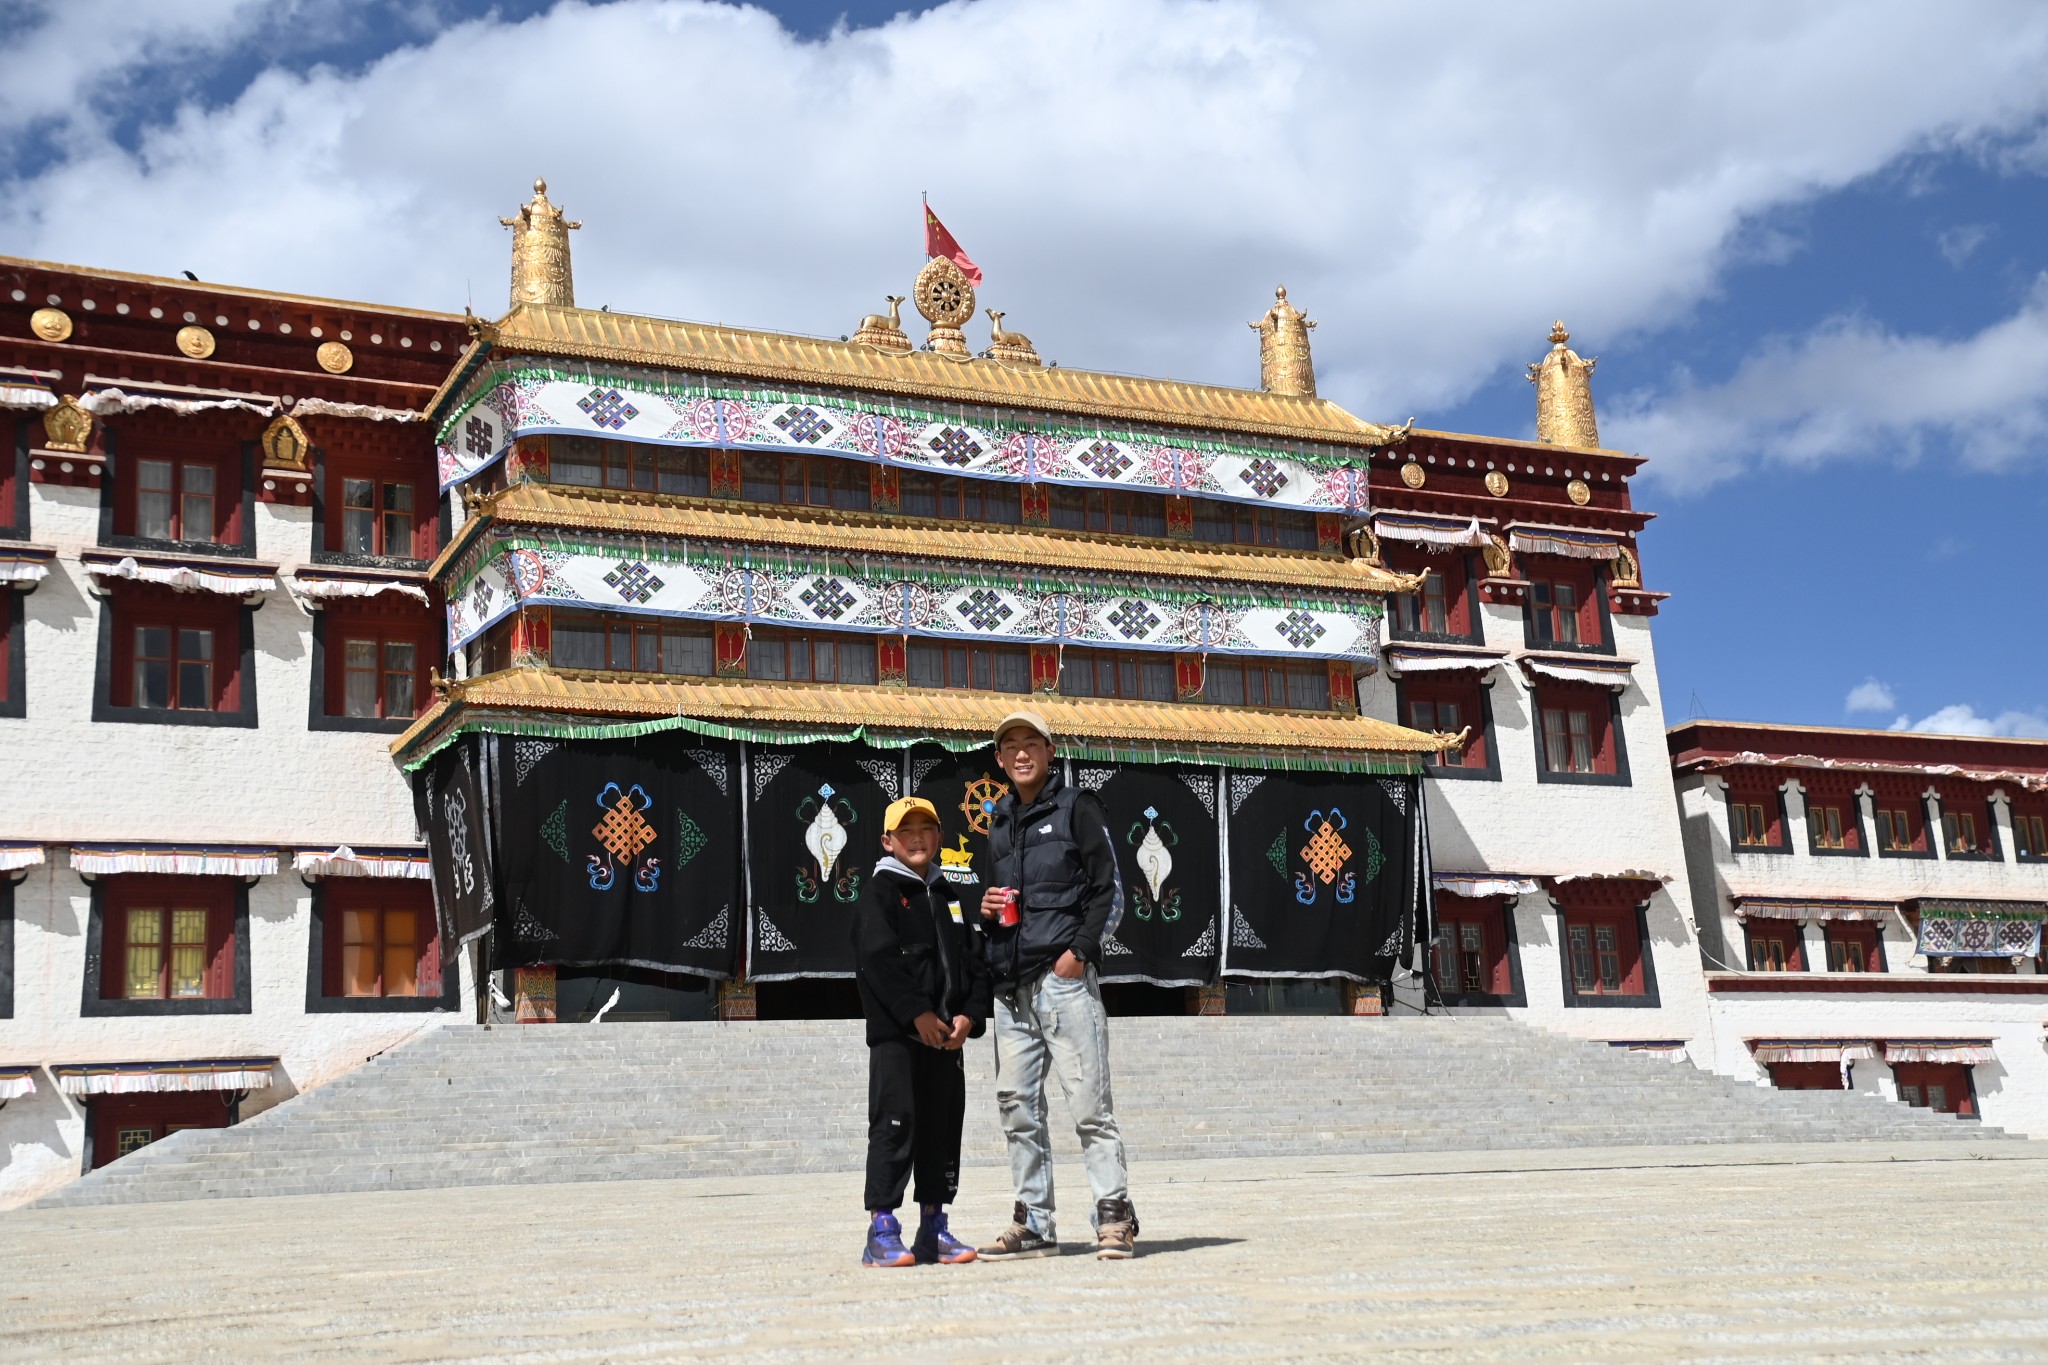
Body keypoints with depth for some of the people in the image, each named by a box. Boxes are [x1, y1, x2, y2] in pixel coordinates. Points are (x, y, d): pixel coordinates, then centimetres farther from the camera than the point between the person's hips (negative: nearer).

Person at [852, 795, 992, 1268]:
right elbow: (879, 958, -13)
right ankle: (881, 1231, -8)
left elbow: (976, 961, 13)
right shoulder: (880, 893, 0)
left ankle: (933, 1228, 16)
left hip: (946, 1034, 7)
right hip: (895, 1033, -6)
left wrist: (968, 1016, -3)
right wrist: (917, 1013, -18)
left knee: (943, 1127, 8)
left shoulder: (950, 898, 18)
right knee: (894, 1123, -10)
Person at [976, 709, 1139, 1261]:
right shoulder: (998, 822, 21)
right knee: (1018, 1106, 6)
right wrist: (986, 908, 8)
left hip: (1064, 975, -6)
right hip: (1010, 986, 6)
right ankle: (1033, 1224, 12)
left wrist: (1081, 950, -14)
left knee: (1089, 1101, -8)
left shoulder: (1076, 807, 3)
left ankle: (1115, 1214, -2)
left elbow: (1108, 888, -2)